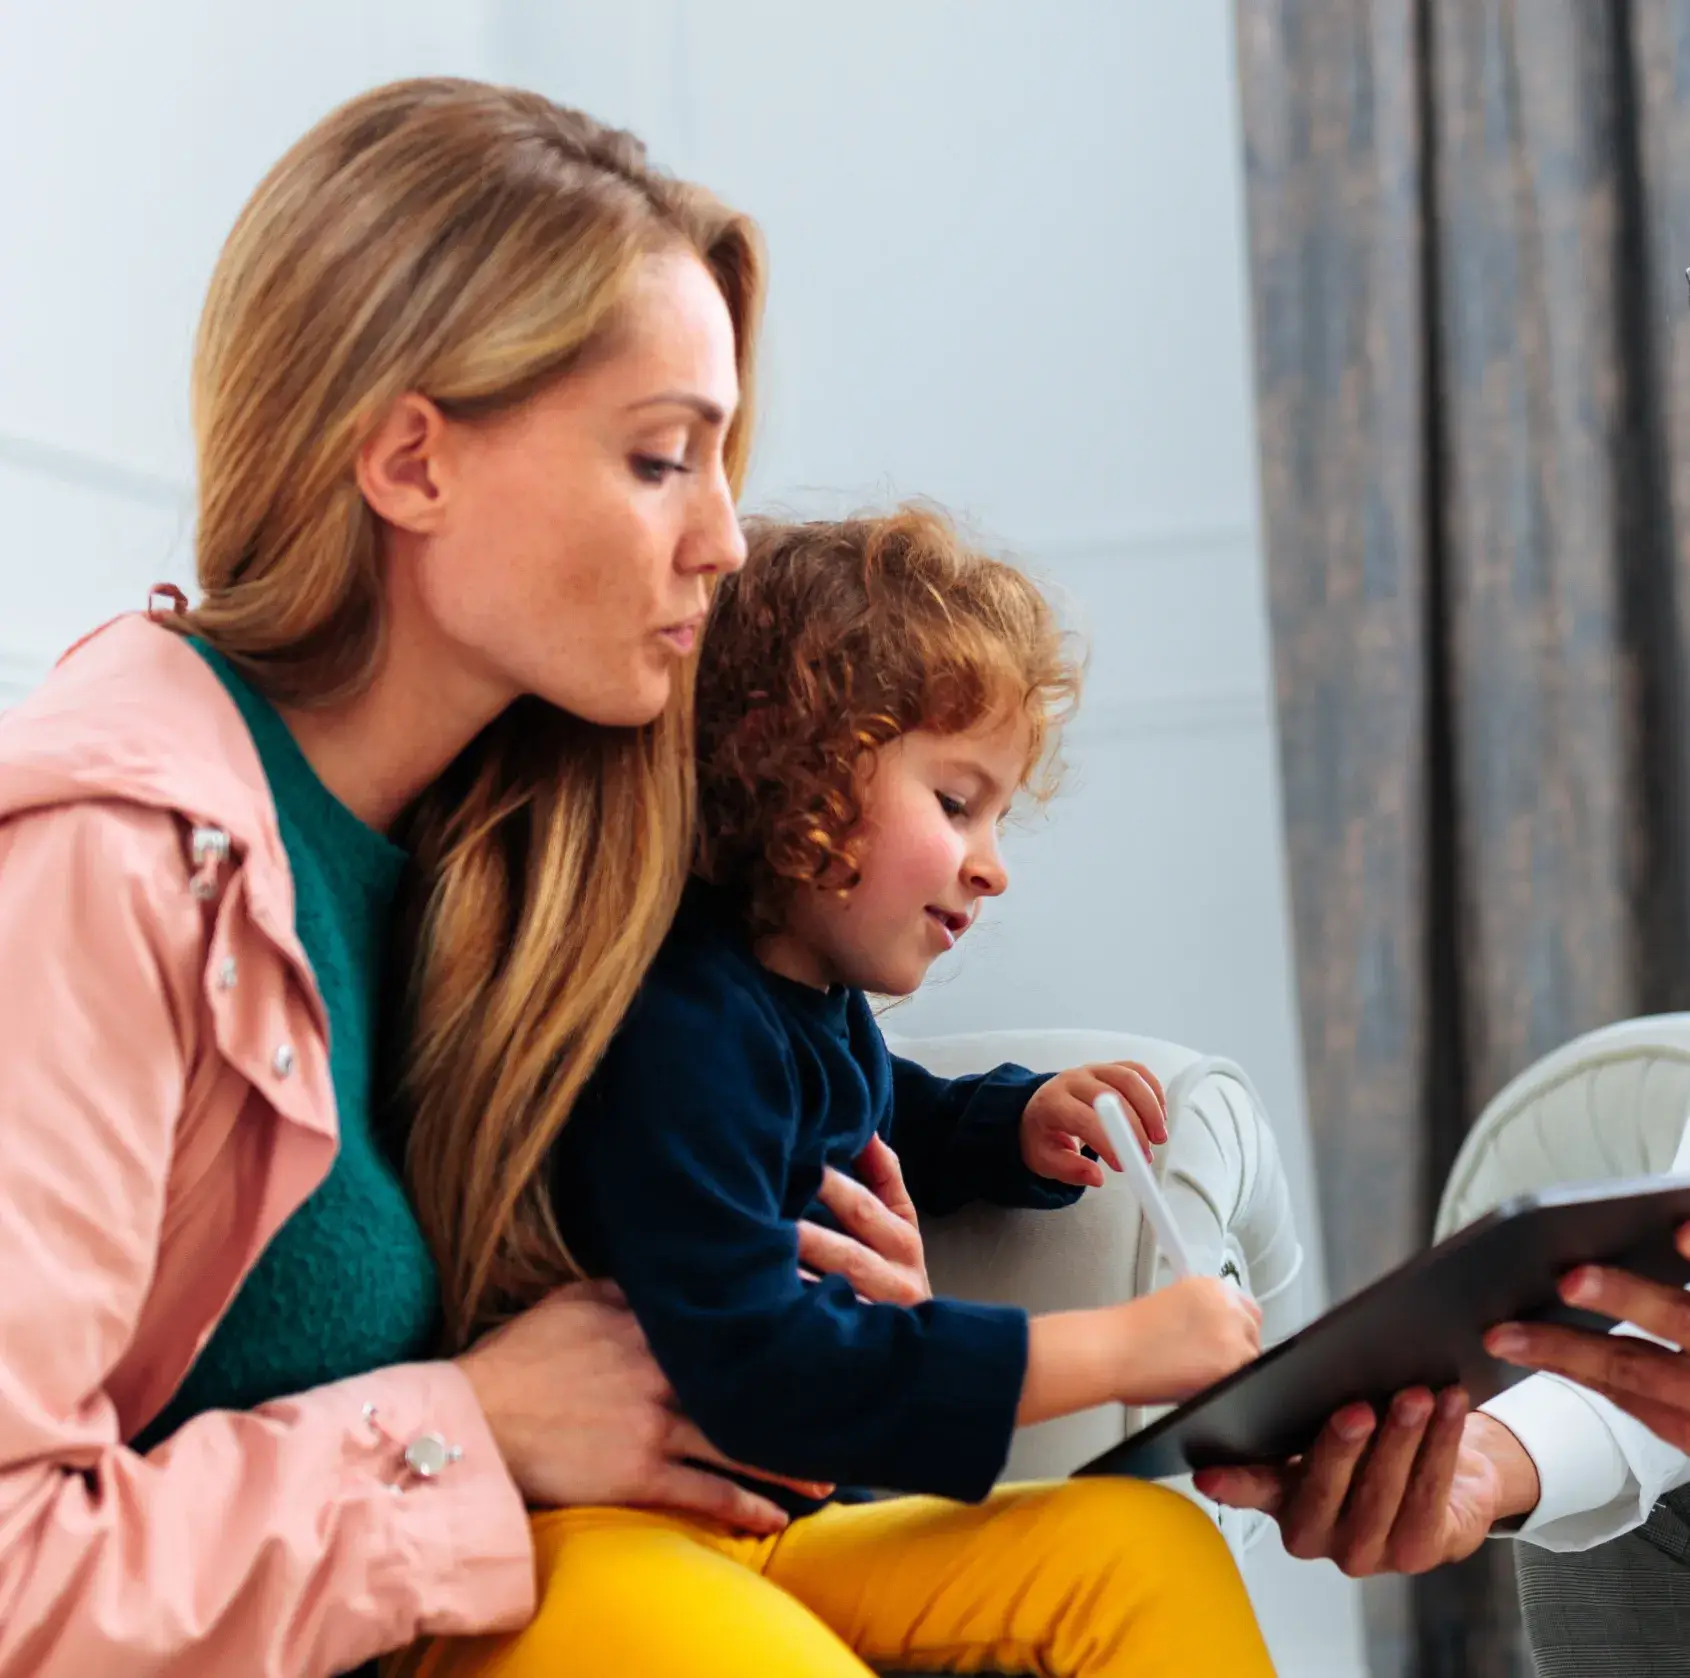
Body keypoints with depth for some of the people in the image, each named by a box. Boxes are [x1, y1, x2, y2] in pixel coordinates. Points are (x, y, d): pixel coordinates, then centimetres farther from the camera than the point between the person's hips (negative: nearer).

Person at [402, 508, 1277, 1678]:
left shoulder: (825, 1011, 12)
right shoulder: (679, 1027, -19)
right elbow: (758, 1371, -26)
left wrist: (1013, 1124, 14)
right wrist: (1112, 1350, -22)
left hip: (764, 1529, 9)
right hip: (579, 1539, -9)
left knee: (1147, 1545, -11)